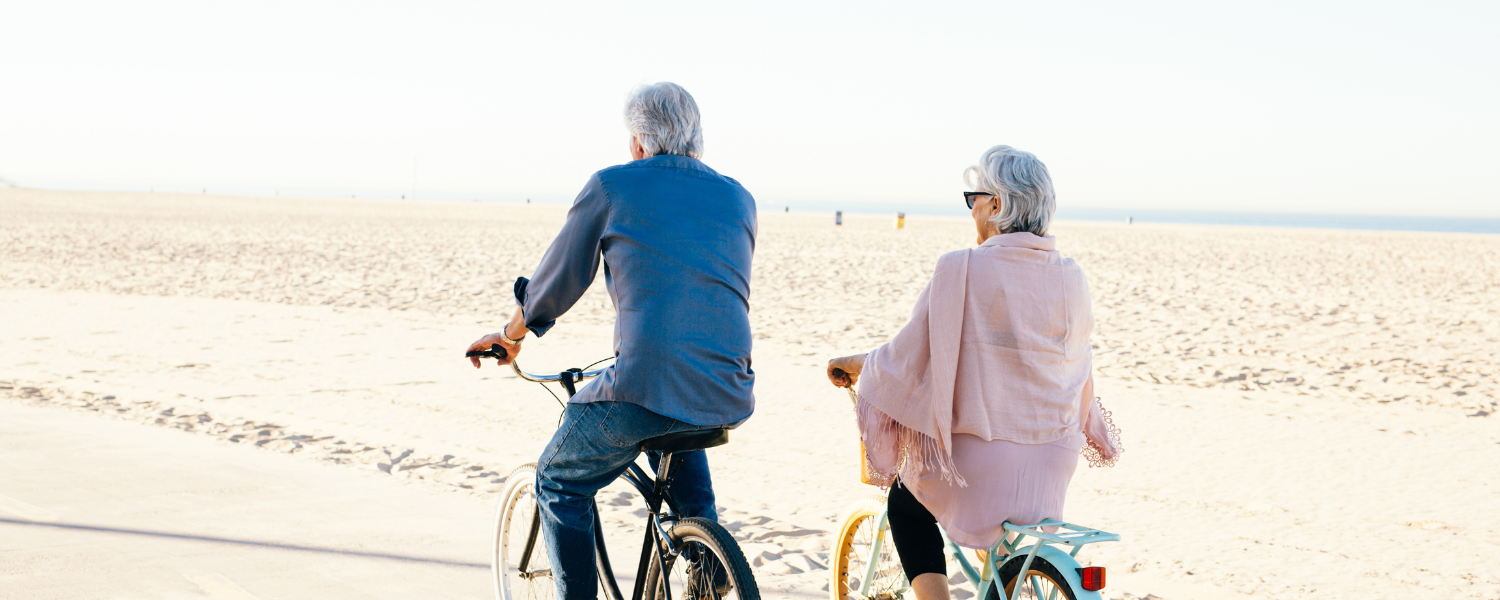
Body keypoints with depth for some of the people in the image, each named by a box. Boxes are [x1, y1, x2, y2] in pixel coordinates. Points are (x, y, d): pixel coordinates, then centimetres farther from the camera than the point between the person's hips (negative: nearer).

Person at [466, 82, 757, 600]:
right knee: (676, 430, 40)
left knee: (559, 483, 20)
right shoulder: (739, 199, 16)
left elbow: (556, 282, 12)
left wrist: (509, 336, 31)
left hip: (646, 390, -5)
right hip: (729, 400, 5)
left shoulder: (612, 187, 4)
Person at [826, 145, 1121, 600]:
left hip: (977, 461, -5)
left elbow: (911, 354, -8)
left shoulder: (960, 270, -15)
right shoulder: (1071, 278, 0)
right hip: (1053, 461, 5)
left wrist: (857, 364, 12)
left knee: (906, 507, 24)